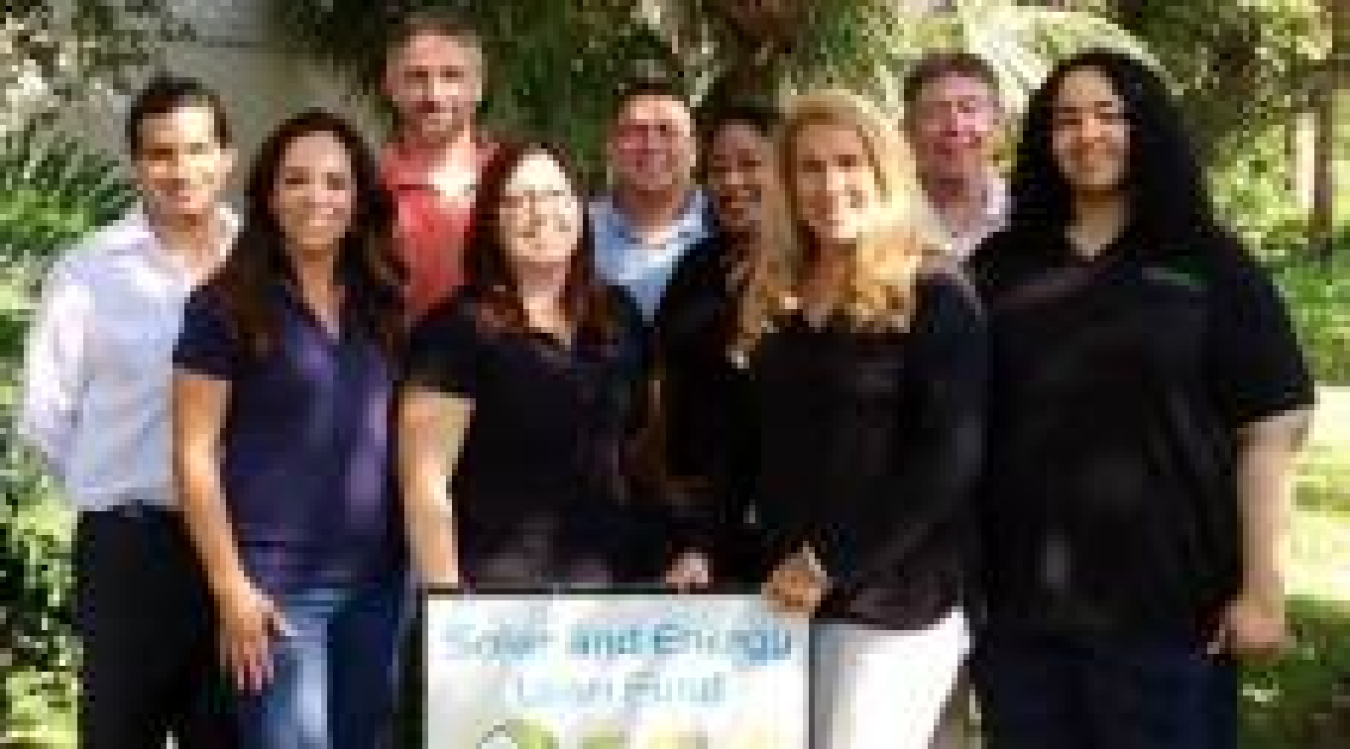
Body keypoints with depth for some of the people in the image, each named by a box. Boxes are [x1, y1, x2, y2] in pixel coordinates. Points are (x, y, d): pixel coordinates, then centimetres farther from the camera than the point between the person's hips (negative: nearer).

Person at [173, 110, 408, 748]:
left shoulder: (383, 305, 12)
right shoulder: (227, 304, -3)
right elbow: (193, 454, -6)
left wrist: (418, 559, 8)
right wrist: (230, 583, -12)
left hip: (379, 576, 6)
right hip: (277, 577, -5)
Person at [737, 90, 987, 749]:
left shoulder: (935, 297, -6)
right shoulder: (770, 298, 13)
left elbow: (950, 458, -14)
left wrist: (833, 563, -16)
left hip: (893, 598, -6)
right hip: (784, 595, 6)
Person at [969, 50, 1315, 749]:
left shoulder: (1211, 264, 2)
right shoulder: (999, 266, 9)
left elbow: (1268, 429, -2)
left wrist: (1260, 588, -7)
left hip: (1168, 600, -2)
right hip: (1019, 602, 2)